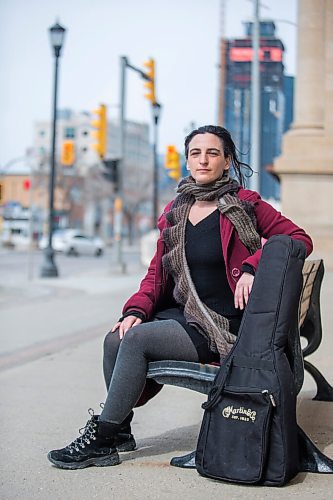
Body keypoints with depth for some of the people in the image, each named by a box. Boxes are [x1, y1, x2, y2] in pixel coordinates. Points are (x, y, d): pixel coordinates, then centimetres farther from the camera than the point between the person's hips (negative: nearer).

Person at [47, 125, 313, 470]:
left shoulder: (244, 205, -4)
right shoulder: (175, 212, 13)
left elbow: (300, 239, -7)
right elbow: (156, 273, 14)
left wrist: (252, 267, -19)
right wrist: (136, 311, -4)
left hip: (222, 327, -6)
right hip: (182, 313, 6)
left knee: (136, 340, -22)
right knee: (115, 340, -16)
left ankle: (100, 439, -12)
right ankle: (120, 431, -2)